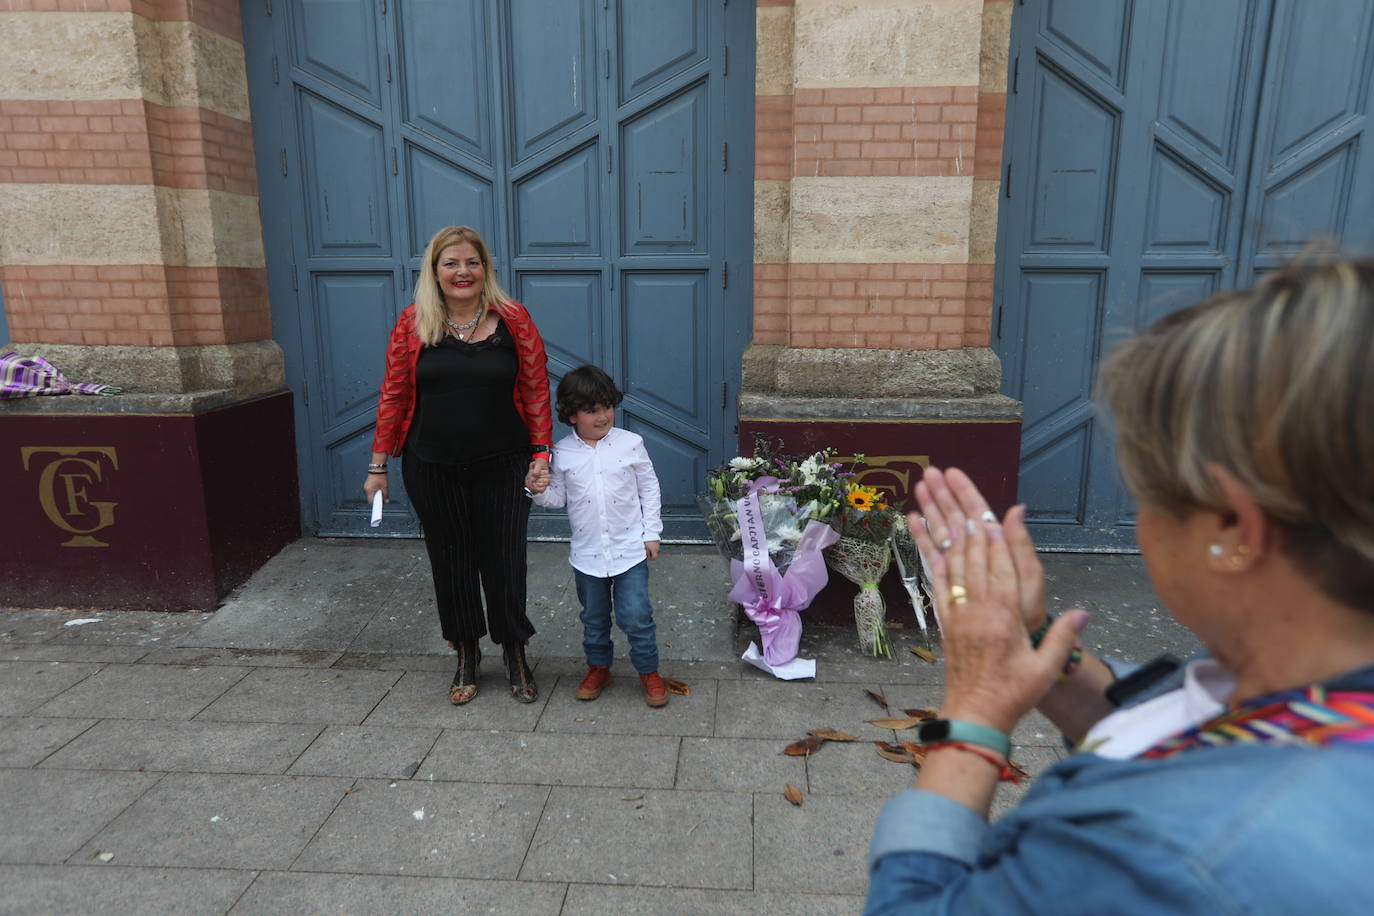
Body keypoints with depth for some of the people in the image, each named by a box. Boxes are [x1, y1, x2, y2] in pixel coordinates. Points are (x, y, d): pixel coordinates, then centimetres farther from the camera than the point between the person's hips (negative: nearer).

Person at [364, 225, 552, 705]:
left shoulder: (513, 319, -4)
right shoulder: (412, 324, -2)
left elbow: (536, 391, -2)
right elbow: (393, 395, 2)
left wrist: (541, 454, -6)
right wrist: (378, 465, 3)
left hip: (501, 466, -1)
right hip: (433, 468, 1)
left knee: (504, 561, 6)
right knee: (451, 562, 13)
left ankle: (515, 656, 28)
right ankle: (466, 656, 33)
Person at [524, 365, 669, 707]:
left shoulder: (630, 444, -7)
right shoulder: (563, 452, -4)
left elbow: (649, 488, 0)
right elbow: (560, 497, 6)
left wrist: (651, 533, -1)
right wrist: (540, 491, -16)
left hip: (630, 549, -2)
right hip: (587, 553, 2)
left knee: (636, 616, 0)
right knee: (594, 617, 18)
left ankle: (649, 671, 20)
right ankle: (598, 667, 38)